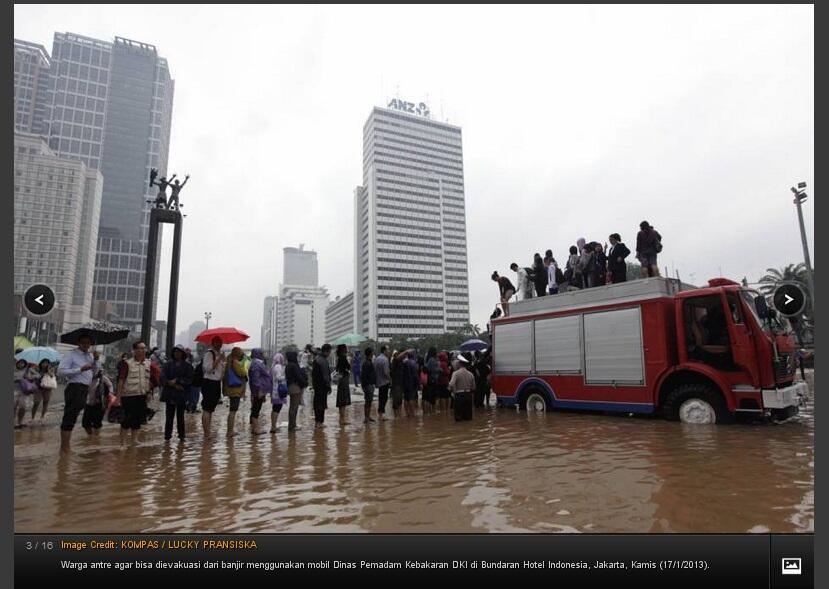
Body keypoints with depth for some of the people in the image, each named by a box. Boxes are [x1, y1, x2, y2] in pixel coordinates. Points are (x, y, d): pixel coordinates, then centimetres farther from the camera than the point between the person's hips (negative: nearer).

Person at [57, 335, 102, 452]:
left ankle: (66, 446, 26)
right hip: (74, 388, -8)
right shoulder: (71, 355, -7)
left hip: (85, 389, 8)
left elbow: (96, 371, 17)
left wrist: (96, 360, 1)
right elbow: (61, 371, -16)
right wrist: (80, 369, -21)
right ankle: (64, 447, -1)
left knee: (73, 417, 16)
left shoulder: (90, 355, 15)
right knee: (69, 416, -6)